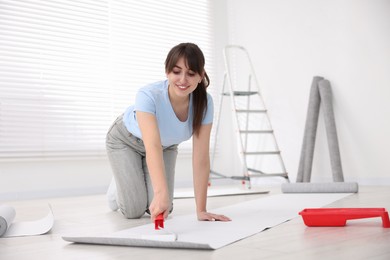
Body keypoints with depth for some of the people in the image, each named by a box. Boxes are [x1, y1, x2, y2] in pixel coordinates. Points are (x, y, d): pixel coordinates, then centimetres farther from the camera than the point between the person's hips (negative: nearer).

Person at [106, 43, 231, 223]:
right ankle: (119, 187, 26)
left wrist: (201, 210, -31)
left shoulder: (204, 102, -30)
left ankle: (143, 183, 26)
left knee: (163, 209, -8)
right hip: (125, 140, -3)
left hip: (166, 146, 3)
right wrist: (161, 193, -70)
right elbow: (152, 147, -55)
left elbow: (201, 158, -29)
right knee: (134, 211, -10)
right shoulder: (148, 96, -42)